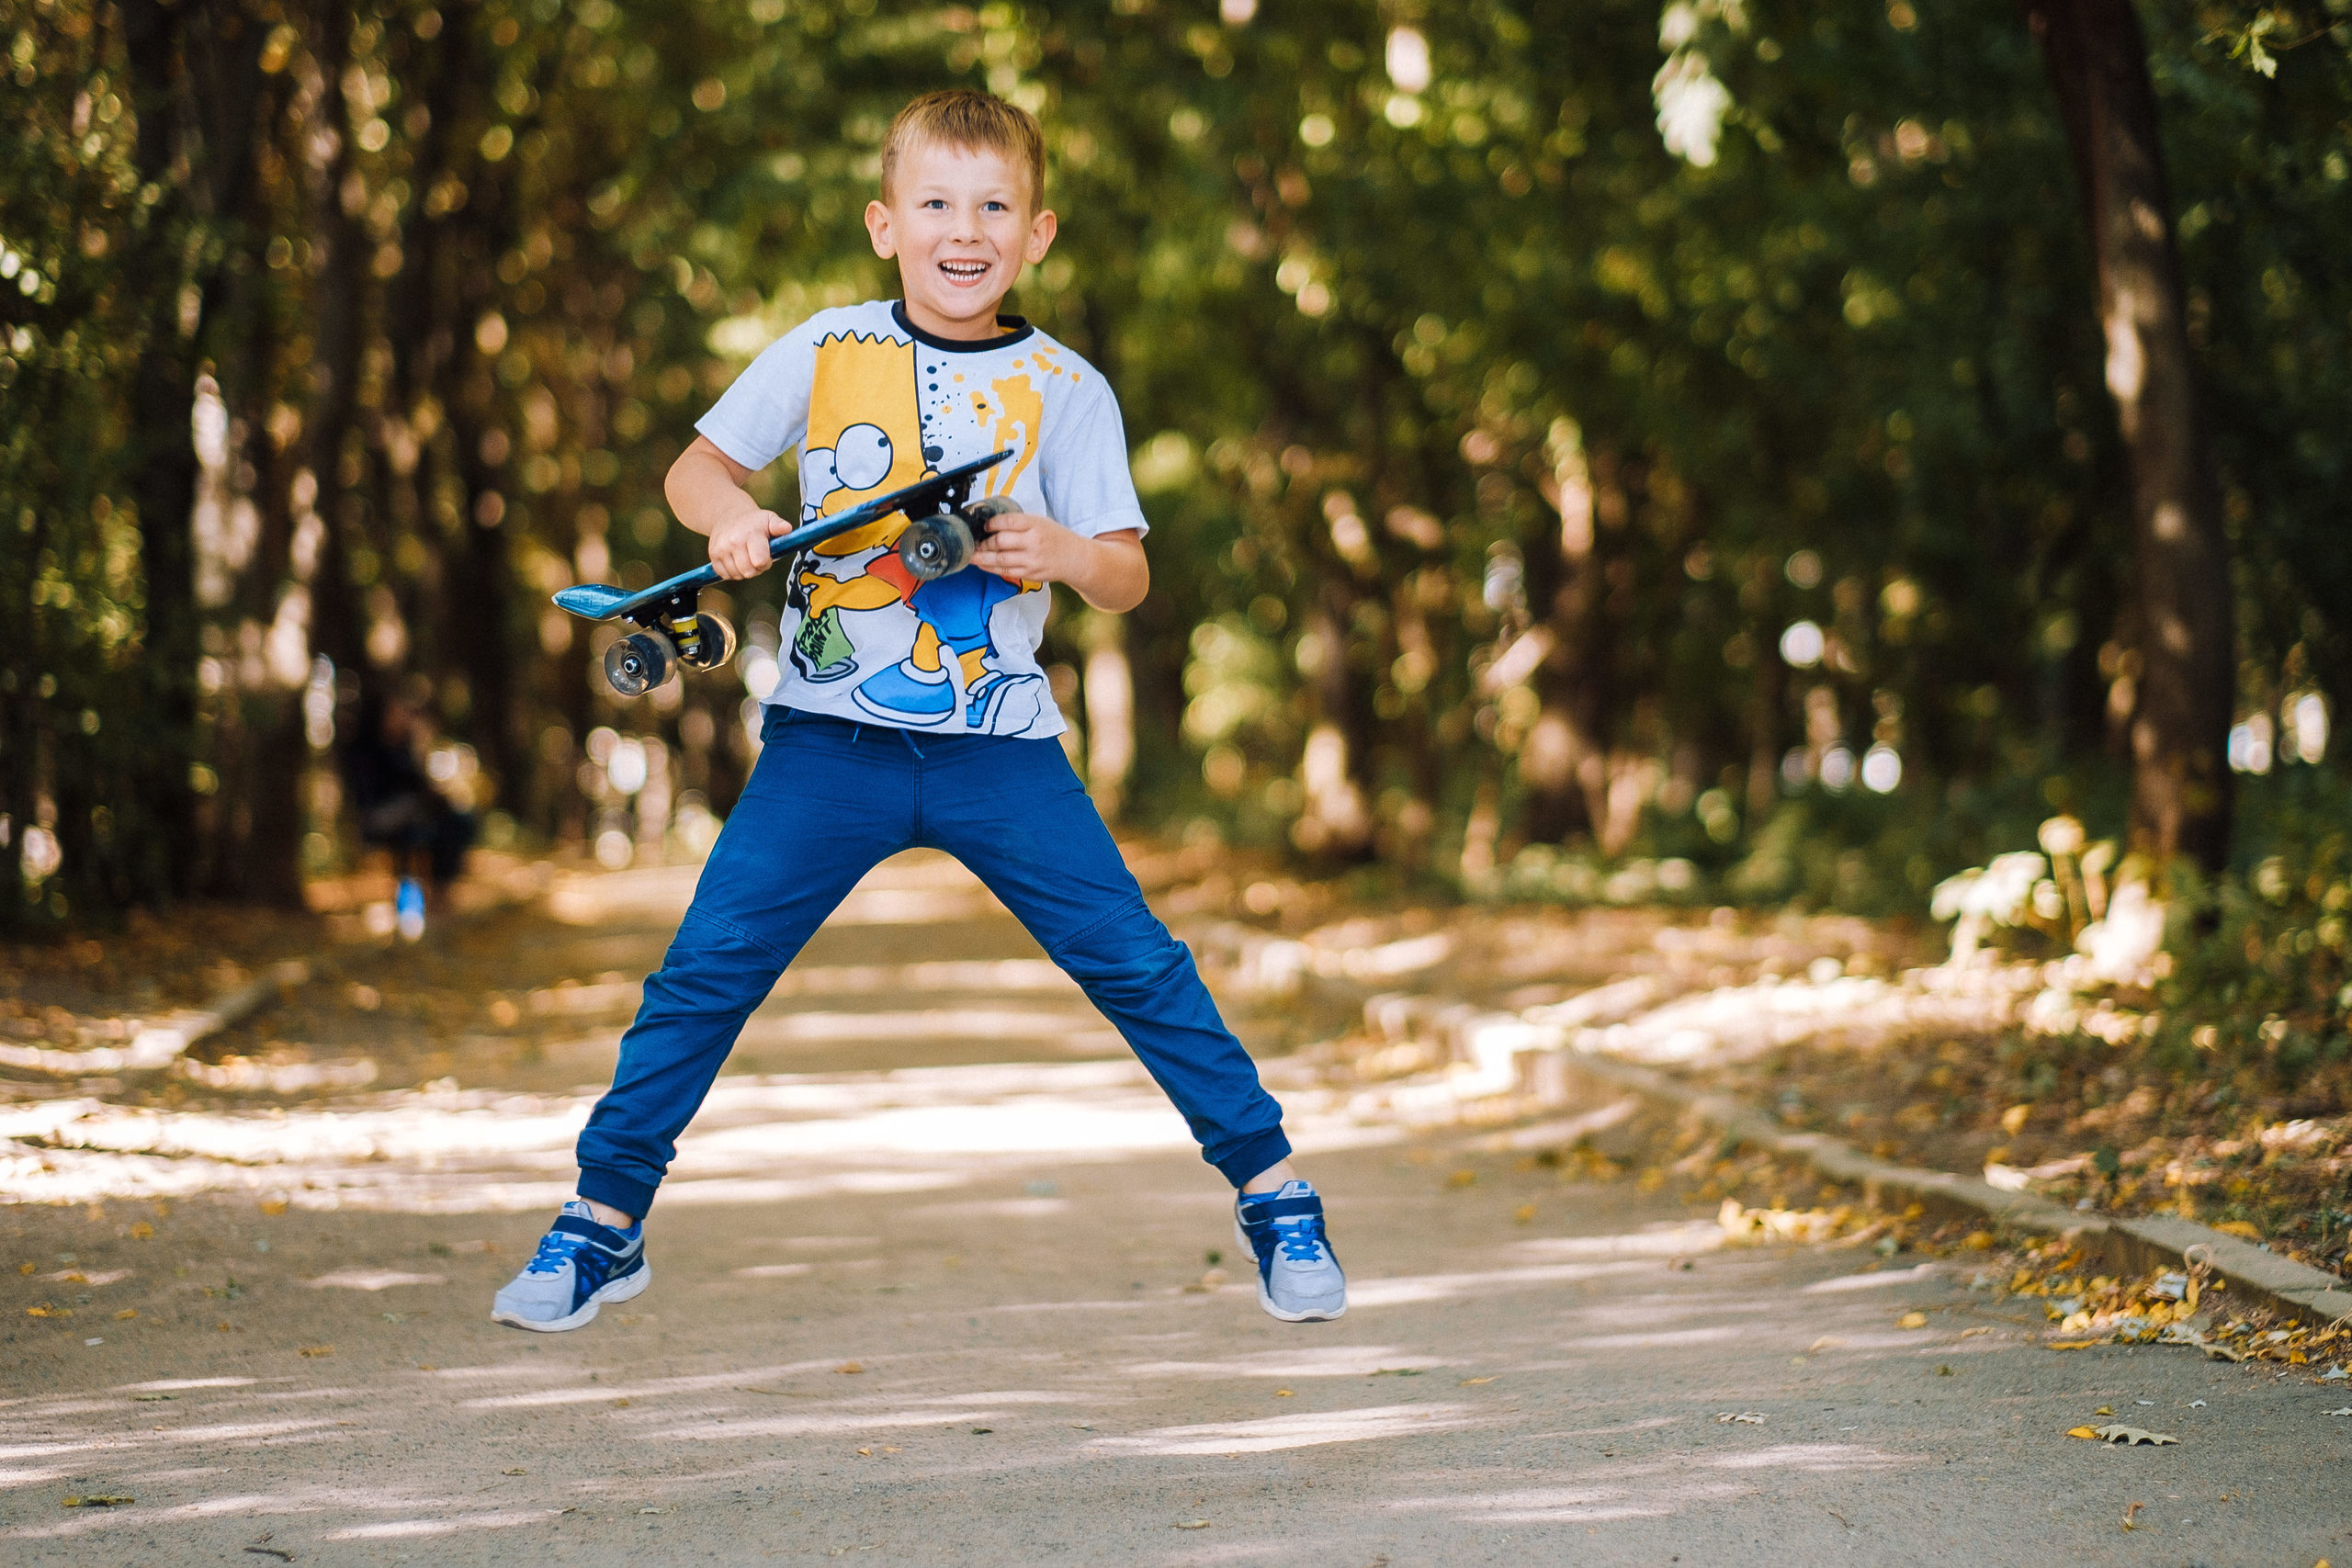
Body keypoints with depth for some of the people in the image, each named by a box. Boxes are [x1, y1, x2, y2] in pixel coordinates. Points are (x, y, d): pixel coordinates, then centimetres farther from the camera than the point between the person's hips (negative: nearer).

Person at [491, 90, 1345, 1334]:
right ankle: (603, 1222, 8)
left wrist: (1066, 553, -24)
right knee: (706, 970, -6)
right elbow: (698, 464, 12)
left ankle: (1272, 1193, 10)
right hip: (831, 733, 0)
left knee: (1134, 962, -5)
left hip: (999, 741, 0)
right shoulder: (825, 350, 2)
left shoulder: (1065, 389, 1)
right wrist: (728, 514, -11)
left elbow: (1126, 581, -2)